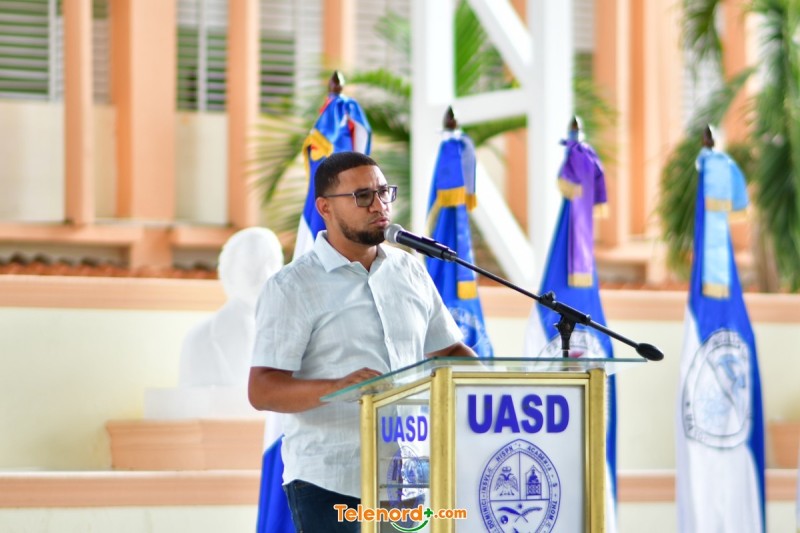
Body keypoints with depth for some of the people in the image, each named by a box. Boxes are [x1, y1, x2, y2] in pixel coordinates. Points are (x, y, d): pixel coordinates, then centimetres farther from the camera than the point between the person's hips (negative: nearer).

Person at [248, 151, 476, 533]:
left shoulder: (409, 271, 13)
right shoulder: (292, 287, -4)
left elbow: (447, 351, 21)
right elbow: (262, 391, -12)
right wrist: (337, 387, -30)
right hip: (329, 484, -5)